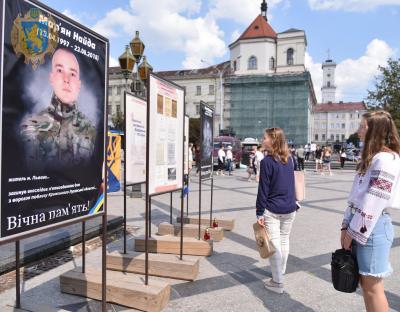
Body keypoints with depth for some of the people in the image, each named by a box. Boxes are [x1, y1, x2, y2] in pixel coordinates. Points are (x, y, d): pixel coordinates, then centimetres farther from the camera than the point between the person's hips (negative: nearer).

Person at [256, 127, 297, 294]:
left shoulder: (267, 161, -14)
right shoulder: (289, 159, 5)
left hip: (272, 210, -6)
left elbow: (263, 189, -14)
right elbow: (291, 184, 13)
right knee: (284, 241, 18)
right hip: (290, 208, 7)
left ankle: (277, 282, 8)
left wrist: (259, 213, -9)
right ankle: (280, 273, 35)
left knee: (274, 243, 1)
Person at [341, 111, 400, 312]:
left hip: (372, 227, -9)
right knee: (365, 282, 16)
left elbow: (373, 203, -19)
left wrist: (354, 232, -13)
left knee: (372, 286, 2)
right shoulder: (370, 158, 15)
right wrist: (347, 226, 9)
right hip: (360, 225, 9)